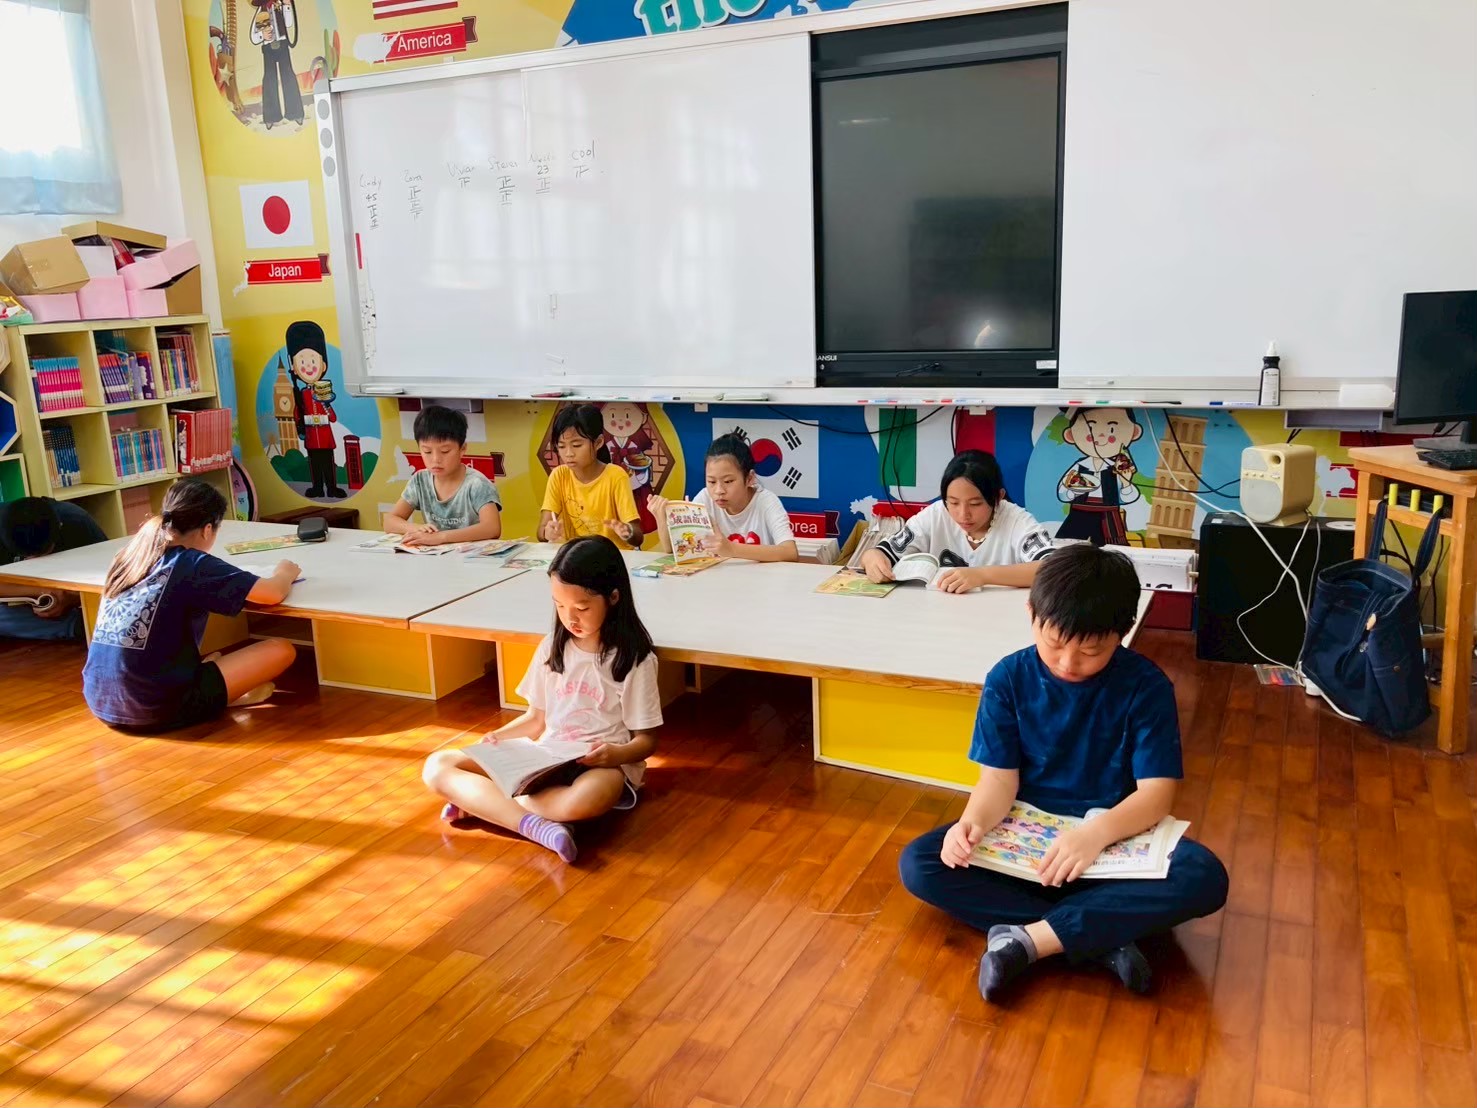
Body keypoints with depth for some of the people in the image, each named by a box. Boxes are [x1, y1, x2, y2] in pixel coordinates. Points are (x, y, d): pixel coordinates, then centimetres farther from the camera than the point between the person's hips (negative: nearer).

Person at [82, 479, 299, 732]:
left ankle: (223, 690, 22)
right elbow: (274, 594, -11)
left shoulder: (130, 556, 8)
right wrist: (285, 573, 10)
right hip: (153, 710, -8)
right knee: (281, 650, -2)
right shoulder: (191, 564, -11)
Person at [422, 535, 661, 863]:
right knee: (437, 766, -11)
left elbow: (646, 740, -3)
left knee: (586, 798, -43)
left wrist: (618, 753, -25)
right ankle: (533, 824, -29)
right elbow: (537, 718, 15)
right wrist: (498, 737, -4)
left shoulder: (634, 659, -7)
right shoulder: (553, 647, 7)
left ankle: (477, 800, -21)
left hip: (603, 764, -5)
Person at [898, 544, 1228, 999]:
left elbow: (1156, 793, -16)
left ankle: (1024, 939, -30)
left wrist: (1096, 833, -36)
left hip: (1116, 841, -1)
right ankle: (1103, 939, -26)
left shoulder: (1145, 685, -12)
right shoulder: (1008, 679, -9)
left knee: (1205, 876, -31)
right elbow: (1000, 778, -11)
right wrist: (973, 822, -34)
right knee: (918, 863, -22)